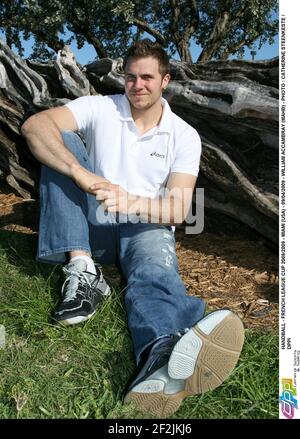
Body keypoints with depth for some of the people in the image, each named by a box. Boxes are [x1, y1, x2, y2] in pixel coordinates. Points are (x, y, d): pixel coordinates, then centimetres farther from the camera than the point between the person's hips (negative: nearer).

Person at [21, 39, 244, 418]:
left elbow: (179, 209, -9)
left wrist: (132, 202, -30)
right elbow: (34, 125, -16)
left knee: (155, 277, -36)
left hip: (148, 228, -1)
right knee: (60, 143, -17)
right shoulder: (100, 108, 0)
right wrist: (79, 172, -34)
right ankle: (82, 269, -28)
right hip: (95, 224, 2)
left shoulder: (185, 136, 0)